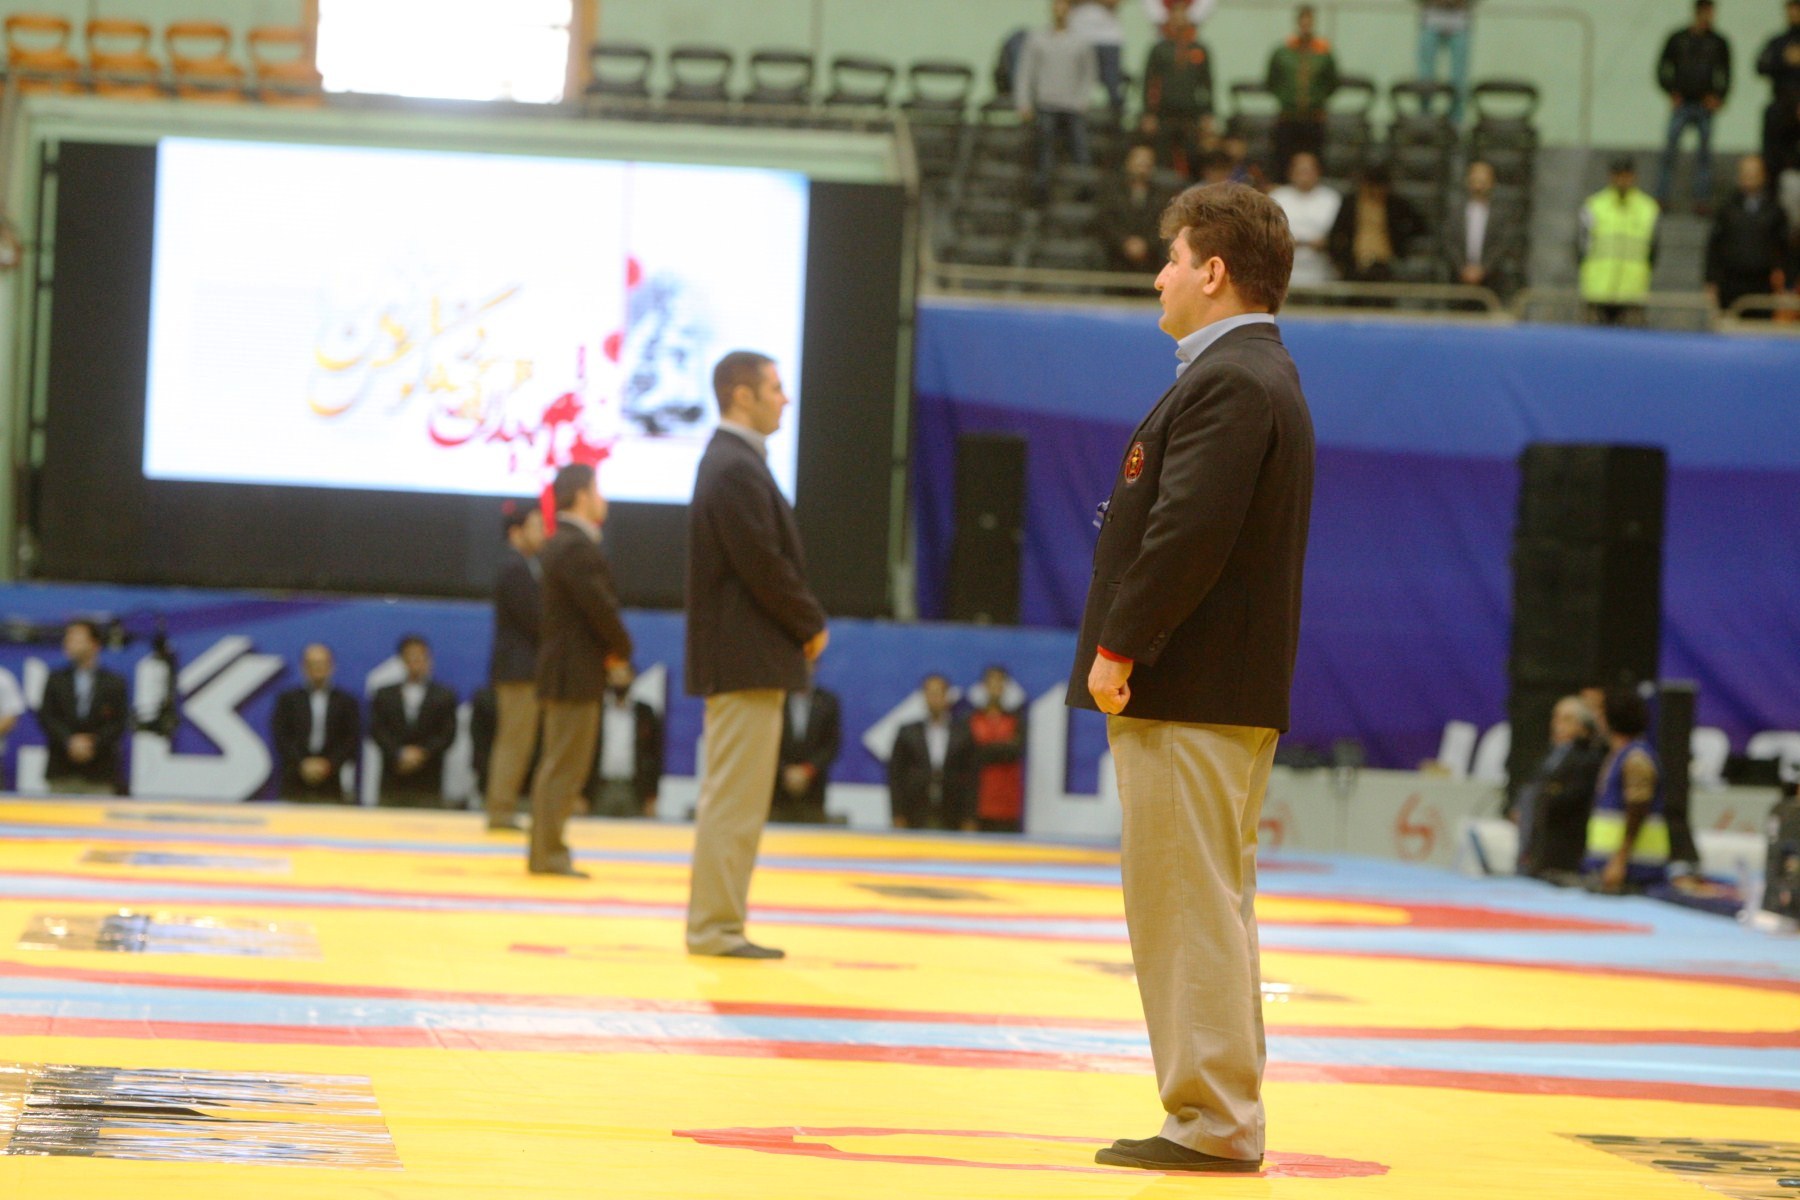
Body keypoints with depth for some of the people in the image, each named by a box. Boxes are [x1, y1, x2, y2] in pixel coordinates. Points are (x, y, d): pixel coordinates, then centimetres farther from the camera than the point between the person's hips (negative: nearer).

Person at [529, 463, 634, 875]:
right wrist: (621, 651, -3)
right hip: (576, 674, -10)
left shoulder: (558, 544, 15)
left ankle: (545, 851, 19)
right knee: (564, 766, -7)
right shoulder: (577, 548, -17)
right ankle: (548, 853, -5)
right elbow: (601, 608, -19)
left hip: (561, 671, 10)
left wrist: (612, 650, 6)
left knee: (559, 765, 15)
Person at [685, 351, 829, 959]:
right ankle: (716, 927, -5)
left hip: (738, 657, 11)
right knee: (734, 799, -7)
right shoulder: (737, 469, -15)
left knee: (732, 797, 12)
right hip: (748, 658, -11)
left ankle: (714, 924, 16)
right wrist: (811, 623, -7)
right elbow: (764, 565, -19)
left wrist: (803, 622, 8)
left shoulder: (733, 462, 17)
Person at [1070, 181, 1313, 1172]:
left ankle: (1213, 1120, -4)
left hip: (1189, 694, -11)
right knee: (1208, 909, 14)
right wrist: (1128, 647, 17)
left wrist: (1119, 648, -17)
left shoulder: (1230, 384, -15)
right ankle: (1219, 1116, 19)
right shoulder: (1253, 377, 19)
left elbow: (1188, 534, -22)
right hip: (1230, 693, 11)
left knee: (1190, 906, -7)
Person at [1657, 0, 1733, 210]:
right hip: (1681, 104, -1)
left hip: (1705, 106, 1)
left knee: (1705, 152, -1)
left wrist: (1718, 98, -2)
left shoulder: (1718, 43, 5)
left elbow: (1725, 73, 11)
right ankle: (1661, 196, -6)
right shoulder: (1678, 39, 4)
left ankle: (1702, 197, 3)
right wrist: (1672, 92, -2)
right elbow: (1663, 69, 9)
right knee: (1670, 149, -8)